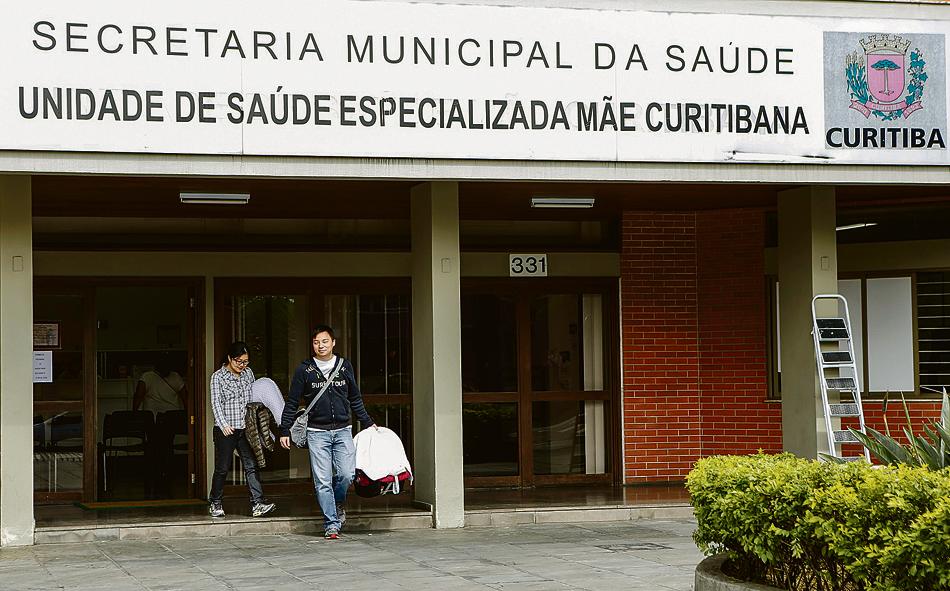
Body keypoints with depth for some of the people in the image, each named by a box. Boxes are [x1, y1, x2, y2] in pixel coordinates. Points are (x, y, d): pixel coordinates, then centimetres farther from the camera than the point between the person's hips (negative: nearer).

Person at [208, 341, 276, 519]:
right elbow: (216, 403, -9)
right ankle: (215, 504, 18)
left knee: (251, 466, -5)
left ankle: (257, 504, -10)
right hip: (226, 429, -4)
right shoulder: (218, 377, -3)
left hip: (245, 429, 4)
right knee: (222, 468, 3)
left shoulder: (248, 373, 11)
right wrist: (223, 424, -19)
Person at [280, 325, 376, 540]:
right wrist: (284, 430, 4)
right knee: (322, 481, -4)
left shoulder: (345, 366, 9)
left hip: (343, 430, 2)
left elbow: (355, 399, 19)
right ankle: (331, 524, 3)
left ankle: (338, 504, 20)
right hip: (317, 432, -1)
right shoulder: (304, 369, 2)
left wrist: (368, 423, 18)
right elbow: (292, 403, 7)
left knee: (347, 474, -10)